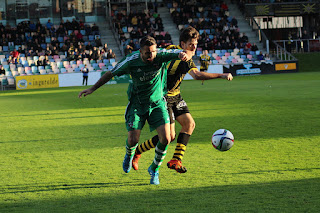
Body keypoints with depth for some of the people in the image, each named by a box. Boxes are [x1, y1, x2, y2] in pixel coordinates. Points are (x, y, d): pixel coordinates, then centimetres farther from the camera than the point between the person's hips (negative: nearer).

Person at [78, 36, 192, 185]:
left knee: (165, 138, -14)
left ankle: (154, 169, 12)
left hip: (157, 103, 1)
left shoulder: (160, 55, -17)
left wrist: (184, 55, -48)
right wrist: (92, 89, -1)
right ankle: (129, 155, 31)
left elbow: (182, 54, -22)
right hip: (137, 104, -1)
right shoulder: (131, 61, -18)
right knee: (133, 140, -10)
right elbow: (110, 74, -4)